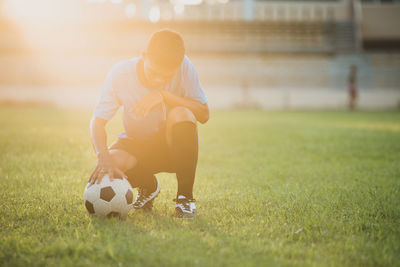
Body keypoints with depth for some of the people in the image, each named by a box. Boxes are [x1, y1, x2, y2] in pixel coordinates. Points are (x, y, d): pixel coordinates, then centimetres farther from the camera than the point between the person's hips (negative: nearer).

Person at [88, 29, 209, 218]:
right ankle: (148, 186, 6)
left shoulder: (183, 66, -19)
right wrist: (104, 158, -39)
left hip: (174, 148, 0)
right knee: (114, 161, -33)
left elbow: (204, 114, -20)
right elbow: (98, 121, -19)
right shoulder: (120, 73, -18)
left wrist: (164, 96, -33)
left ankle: (185, 196, -15)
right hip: (136, 144, 1)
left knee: (181, 114, -33)